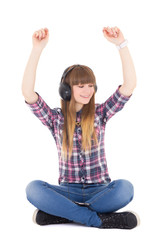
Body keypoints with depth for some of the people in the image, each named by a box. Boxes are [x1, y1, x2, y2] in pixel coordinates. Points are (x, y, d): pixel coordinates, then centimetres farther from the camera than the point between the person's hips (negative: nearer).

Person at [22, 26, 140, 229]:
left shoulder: (100, 113, 4)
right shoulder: (55, 119, 3)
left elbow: (129, 85, -9)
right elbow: (27, 93, -12)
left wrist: (121, 44, -17)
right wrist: (37, 49, -18)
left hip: (100, 190, 0)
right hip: (68, 191, 0)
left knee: (125, 188, -33)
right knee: (33, 189, -30)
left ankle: (61, 213, -21)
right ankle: (97, 219, -25)